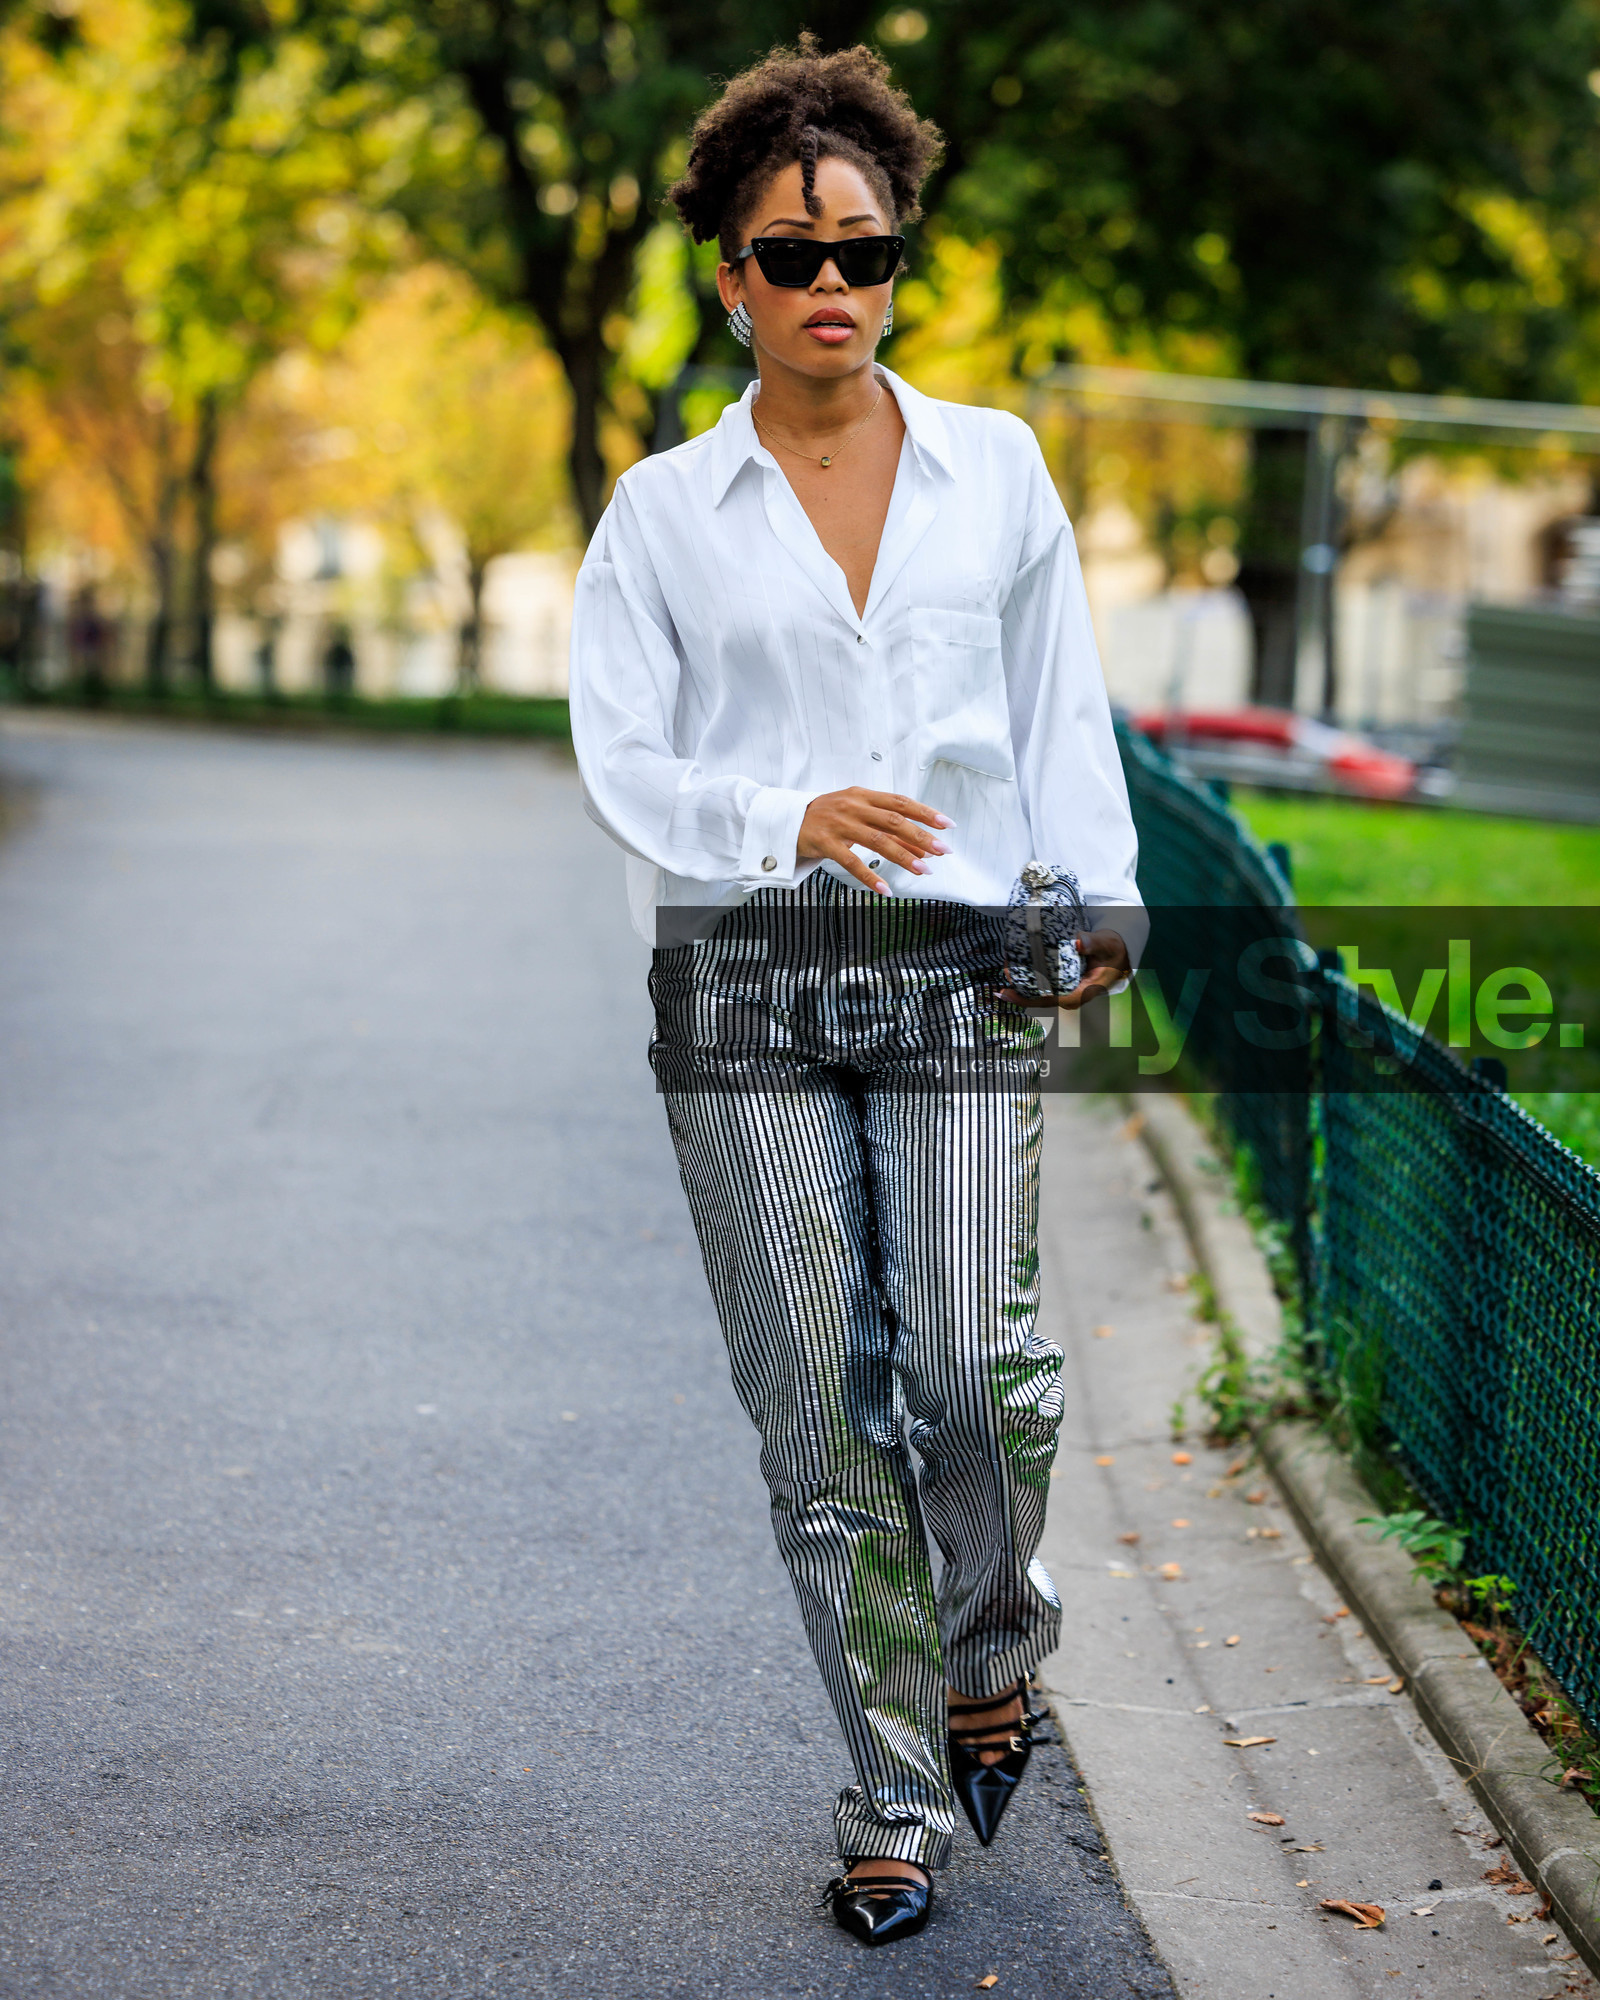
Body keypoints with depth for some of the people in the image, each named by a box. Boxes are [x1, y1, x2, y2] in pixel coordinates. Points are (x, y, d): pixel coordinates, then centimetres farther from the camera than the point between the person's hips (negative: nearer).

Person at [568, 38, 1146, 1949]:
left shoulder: (996, 466, 11)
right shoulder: (663, 508, 6)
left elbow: (1058, 702, 15)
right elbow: (615, 753, 0)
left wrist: (1099, 895, 4)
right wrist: (785, 821, -18)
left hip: (956, 973, 0)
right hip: (741, 983, 0)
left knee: (976, 1371, -8)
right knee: (819, 1400, 0)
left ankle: (989, 1653, 25)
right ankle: (895, 1799, 14)